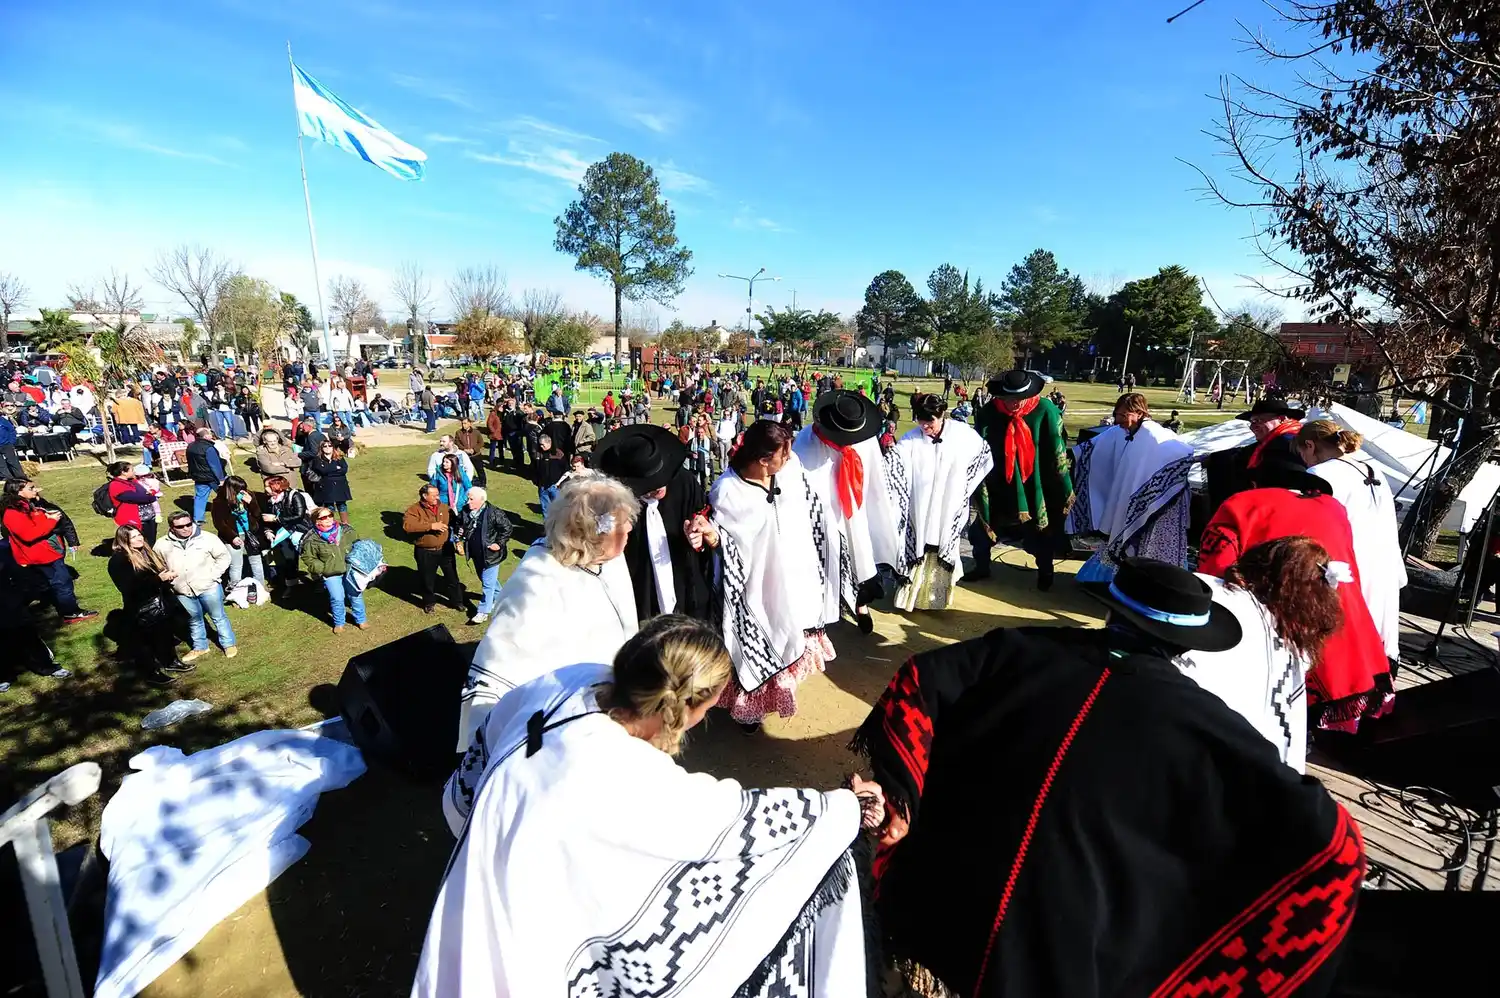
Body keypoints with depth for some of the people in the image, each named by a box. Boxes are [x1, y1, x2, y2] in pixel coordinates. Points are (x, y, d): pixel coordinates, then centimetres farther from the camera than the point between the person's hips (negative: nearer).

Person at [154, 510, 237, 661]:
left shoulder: (207, 538, -11)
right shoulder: (162, 545, -3)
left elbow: (223, 556, -3)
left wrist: (213, 575, -9)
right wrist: (164, 576, -4)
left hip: (208, 587, -3)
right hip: (183, 592, 3)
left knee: (218, 617, 10)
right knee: (194, 620, 20)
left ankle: (229, 644, 24)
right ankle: (200, 647, 37)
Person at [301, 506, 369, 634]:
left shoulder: (346, 531, -6)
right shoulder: (312, 540, -12)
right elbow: (308, 558, 0)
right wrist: (322, 568, -8)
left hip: (350, 570, 2)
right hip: (330, 575, -2)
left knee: (356, 595, 8)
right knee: (337, 599, -2)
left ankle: (360, 620, 29)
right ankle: (339, 623, 24)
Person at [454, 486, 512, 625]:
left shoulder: (494, 513, -22)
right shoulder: (465, 511, -4)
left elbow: (507, 527, -15)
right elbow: (458, 525, 15)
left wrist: (499, 543, -16)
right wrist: (459, 539, 0)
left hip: (490, 554, -7)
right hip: (476, 554, 7)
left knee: (487, 582, -2)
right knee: (487, 579, 24)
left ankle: (483, 612, 7)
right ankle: (499, 598, 47)